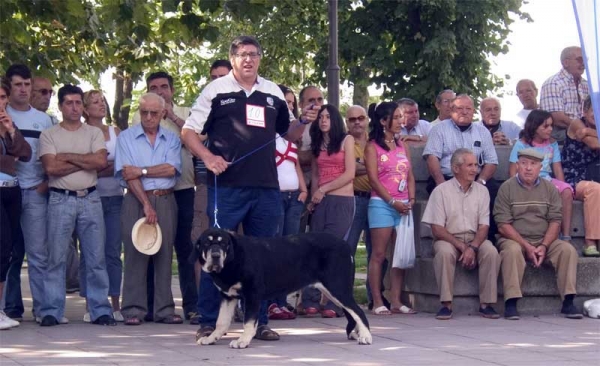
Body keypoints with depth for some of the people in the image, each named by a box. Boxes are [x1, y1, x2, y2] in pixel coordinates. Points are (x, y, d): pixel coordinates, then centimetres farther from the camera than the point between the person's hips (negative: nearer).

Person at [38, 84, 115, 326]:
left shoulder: (94, 133, 11)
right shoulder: (49, 135, 6)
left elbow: (101, 162, -6)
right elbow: (51, 168, -9)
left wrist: (68, 157, -6)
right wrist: (85, 162, -5)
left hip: (90, 199, 2)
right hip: (60, 200, -2)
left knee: (96, 258, 2)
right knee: (56, 258, -2)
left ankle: (100, 310, 6)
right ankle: (51, 311, 1)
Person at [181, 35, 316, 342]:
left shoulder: (273, 93, 15)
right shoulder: (216, 90, 3)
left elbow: (289, 133, 25)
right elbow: (188, 131, 2)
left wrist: (304, 122, 4)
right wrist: (208, 157, -14)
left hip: (266, 187, 4)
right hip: (227, 186, -4)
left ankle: (259, 321, 15)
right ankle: (208, 321, 5)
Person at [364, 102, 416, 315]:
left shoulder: (402, 146, 17)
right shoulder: (372, 147, 0)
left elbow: (410, 176, 15)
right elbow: (373, 179, -7)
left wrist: (411, 199, 0)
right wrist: (393, 202, -13)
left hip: (403, 206, 6)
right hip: (381, 204, -6)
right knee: (379, 254, -5)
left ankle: (396, 301, 5)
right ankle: (377, 302, -4)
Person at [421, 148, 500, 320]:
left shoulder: (481, 191, 8)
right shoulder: (441, 191, -3)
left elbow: (484, 226, 2)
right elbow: (437, 229, -7)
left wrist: (473, 248, -18)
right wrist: (462, 246, -17)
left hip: (475, 240, 3)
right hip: (448, 240, -3)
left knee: (491, 252, -28)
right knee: (444, 252, -35)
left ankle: (486, 304, -21)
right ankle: (446, 304, -29)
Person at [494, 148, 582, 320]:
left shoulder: (549, 188, 9)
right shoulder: (507, 188, -1)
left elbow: (555, 222, 3)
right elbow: (503, 225, -7)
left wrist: (544, 246, -14)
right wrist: (527, 247, -16)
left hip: (544, 241, 3)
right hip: (515, 240, -3)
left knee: (568, 250, -22)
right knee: (512, 251, -35)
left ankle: (568, 302, -20)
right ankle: (511, 303, -32)